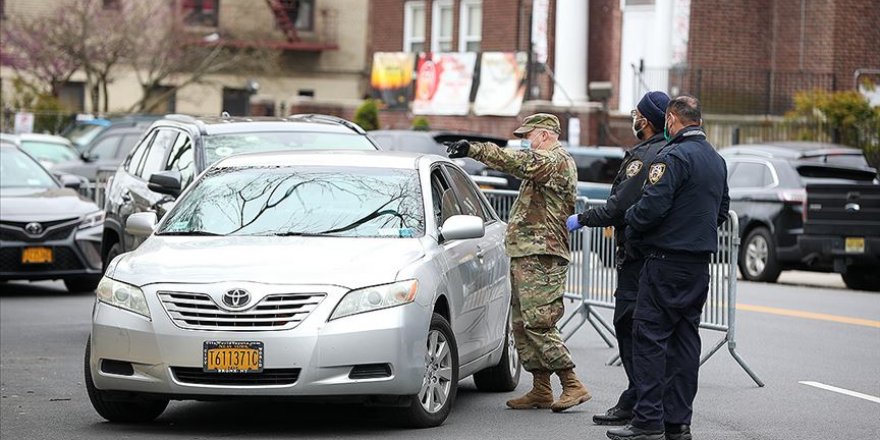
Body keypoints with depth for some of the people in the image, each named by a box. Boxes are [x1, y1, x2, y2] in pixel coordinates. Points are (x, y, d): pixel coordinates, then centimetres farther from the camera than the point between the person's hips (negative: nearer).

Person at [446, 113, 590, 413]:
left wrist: (474, 149, -29)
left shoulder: (554, 161, -11)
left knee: (539, 323, -14)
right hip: (527, 254, 11)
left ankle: (572, 385, -13)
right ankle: (541, 390, 13)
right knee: (523, 324, 11)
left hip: (540, 256, -11)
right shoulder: (552, 163, 24)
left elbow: (516, 163, -26)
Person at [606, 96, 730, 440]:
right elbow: (722, 211, 22)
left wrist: (630, 222, -2)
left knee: (650, 336, -6)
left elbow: (652, 205, -20)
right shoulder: (717, 160, 15)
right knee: (685, 339, 10)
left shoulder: (673, 157, -14)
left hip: (667, 260, -8)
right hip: (700, 264, 8)